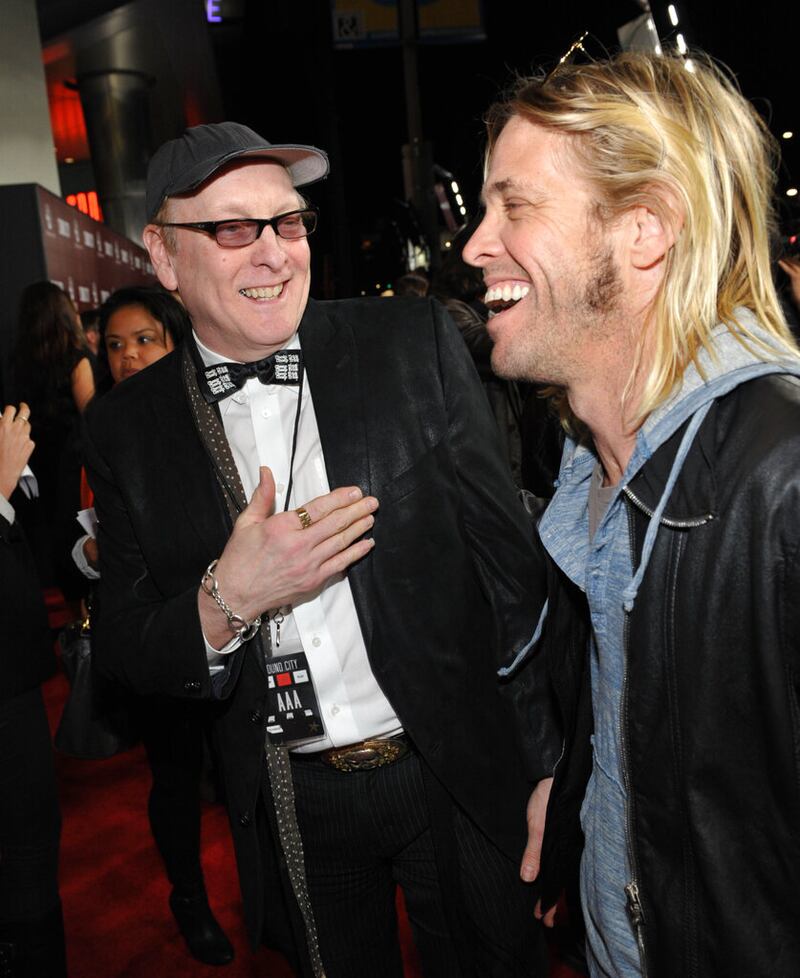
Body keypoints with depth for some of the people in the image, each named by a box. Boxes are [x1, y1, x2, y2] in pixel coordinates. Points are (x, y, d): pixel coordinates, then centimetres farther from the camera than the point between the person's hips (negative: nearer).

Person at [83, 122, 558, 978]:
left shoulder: (414, 345, -10)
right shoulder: (127, 428, -5)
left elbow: (508, 558, -6)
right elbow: (124, 654, -2)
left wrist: (543, 760, -5)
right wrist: (227, 597, -23)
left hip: (461, 774, -1)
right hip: (290, 807, 2)